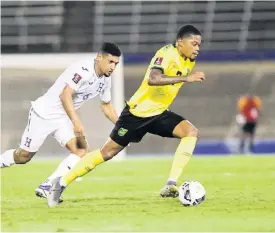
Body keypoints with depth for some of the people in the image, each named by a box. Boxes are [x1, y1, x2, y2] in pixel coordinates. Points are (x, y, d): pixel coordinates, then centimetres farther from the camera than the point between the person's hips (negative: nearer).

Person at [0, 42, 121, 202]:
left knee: (81, 150, -13)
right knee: (23, 156, 1)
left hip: (63, 119, 7)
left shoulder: (105, 79, 1)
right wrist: (76, 122, -41)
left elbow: (106, 105, 17)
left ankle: (47, 187, -10)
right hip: (44, 114, -7)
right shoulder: (84, 70, -26)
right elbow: (65, 95, -34)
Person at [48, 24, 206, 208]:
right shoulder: (167, 54, -23)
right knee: (108, 152, 0)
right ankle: (62, 182, 14)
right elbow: (153, 79, -42)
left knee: (191, 132, -16)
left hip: (158, 113, 7)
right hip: (138, 112, -7)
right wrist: (186, 78, -44)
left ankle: (171, 186, -20)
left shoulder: (189, 61, 2)